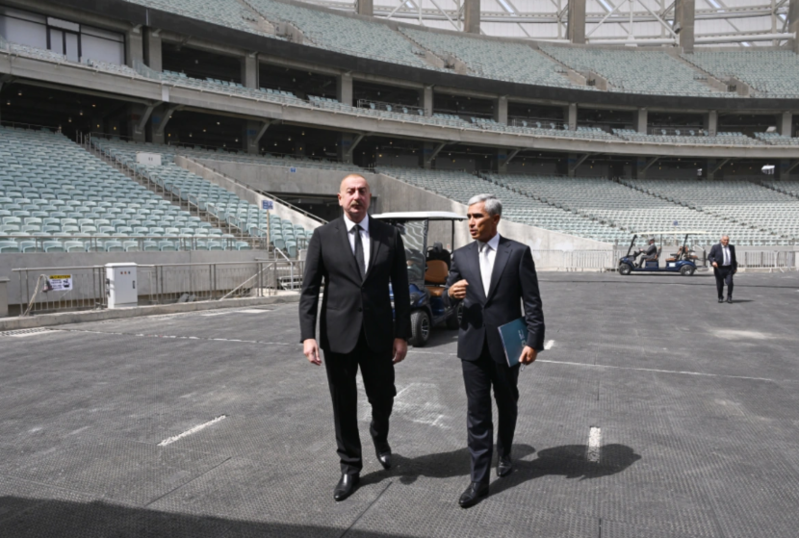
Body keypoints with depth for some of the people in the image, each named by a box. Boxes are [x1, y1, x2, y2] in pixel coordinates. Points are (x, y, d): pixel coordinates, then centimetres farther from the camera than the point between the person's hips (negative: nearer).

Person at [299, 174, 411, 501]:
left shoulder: (390, 235, 1)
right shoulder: (323, 235, -2)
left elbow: (400, 288, 3)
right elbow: (309, 289, -4)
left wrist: (402, 333, -2)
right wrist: (308, 335, -12)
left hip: (379, 333, 1)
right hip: (338, 334, -1)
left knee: (383, 397, 12)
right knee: (343, 403, 9)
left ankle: (379, 436, 46)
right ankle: (350, 467, 29)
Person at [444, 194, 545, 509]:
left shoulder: (518, 252, -5)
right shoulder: (461, 256, 4)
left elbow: (532, 301, -6)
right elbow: (449, 298, 9)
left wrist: (534, 341, -12)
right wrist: (451, 294, -15)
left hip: (506, 344, -2)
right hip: (473, 345, 2)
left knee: (507, 406, 17)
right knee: (477, 412, 4)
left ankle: (504, 453, 44)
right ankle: (479, 480, 12)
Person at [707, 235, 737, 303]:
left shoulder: (731, 247, 10)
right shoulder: (715, 247, -3)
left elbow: (733, 258, 19)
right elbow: (709, 256, -7)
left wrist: (735, 267, 17)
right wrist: (713, 262, -26)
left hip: (729, 269, 2)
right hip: (719, 269, -2)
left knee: (730, 282, -12)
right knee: (720, 284, 3)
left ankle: (729, 297, 3)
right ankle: (720, 297, 21)